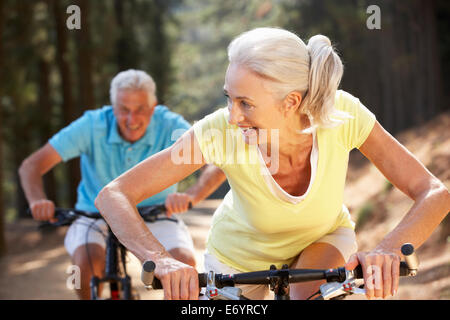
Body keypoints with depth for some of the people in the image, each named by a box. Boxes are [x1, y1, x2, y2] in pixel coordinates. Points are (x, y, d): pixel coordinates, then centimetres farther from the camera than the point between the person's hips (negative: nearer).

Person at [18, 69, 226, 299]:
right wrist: (38, 201, -40)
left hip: (155, 217, 0)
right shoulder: (92, 126, -18)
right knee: (87, 260, -31)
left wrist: (191, 196, -48)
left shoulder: (171, 127, -18)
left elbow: (219, 164, -27)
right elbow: (31, 166, -18)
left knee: (185, 262, -28)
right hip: (97, 215, 0)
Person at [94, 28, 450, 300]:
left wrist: (388, 250, -52)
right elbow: (113, 196, -34)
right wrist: (161, 260, -53)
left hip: (323, 237, 0)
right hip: (240, 255, 0)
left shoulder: (341, 114, -33)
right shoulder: (222, 133, -35)